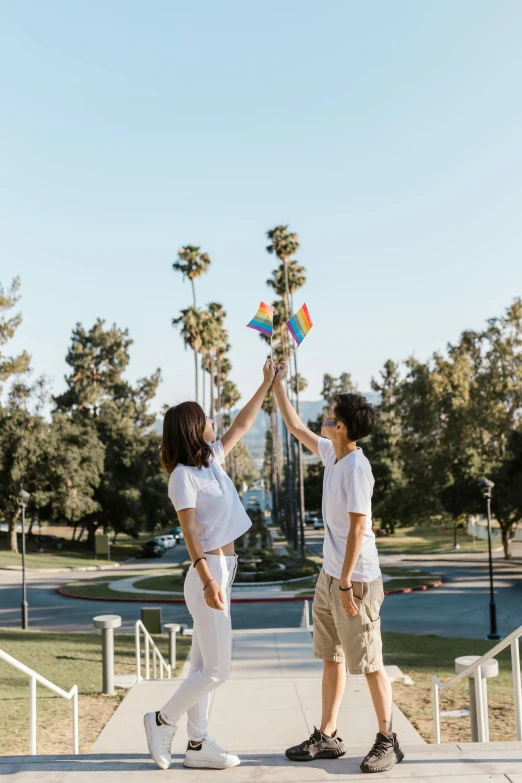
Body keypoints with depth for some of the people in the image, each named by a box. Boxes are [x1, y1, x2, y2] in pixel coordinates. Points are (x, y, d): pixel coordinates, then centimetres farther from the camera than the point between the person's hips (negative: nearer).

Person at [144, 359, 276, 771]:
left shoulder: (212, 459, 10)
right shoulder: (183, 475, -14)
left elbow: (241, 425, 21)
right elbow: (189, 532, -19)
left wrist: (267, 384, 23)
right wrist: (208, 580, -26)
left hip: (222, 570, 9)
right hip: (209, 572, -9)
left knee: (204, 666, 11)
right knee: (217, 669, -4)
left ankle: (198, 744, 18)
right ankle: (162, 721, 12)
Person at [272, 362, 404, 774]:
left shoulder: (356, 468, -20)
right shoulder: (331, 454, 5)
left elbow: (358, 529, -22)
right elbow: (296, 427, 22)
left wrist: (346, 583, -21)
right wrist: (278, 384, 24)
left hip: (356, 580, -9)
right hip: (329, 576, 9)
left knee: (369, 663, 1)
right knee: (332, 658, 15)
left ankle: (388, 741, 14)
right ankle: (327, 736, 24)